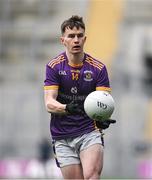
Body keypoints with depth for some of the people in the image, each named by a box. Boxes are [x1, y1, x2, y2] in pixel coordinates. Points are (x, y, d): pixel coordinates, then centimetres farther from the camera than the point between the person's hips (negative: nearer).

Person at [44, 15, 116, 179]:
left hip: (90, 132, -1)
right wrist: (67, 108, -33)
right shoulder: (54, 66, -2)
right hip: (62, 137, 1)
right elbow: (49, 103, -11)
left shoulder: (98, 68, 0)